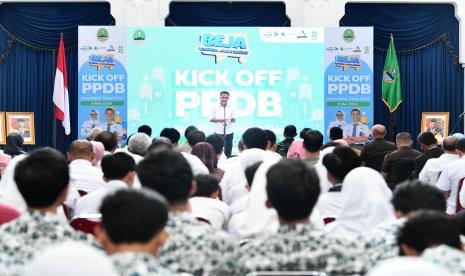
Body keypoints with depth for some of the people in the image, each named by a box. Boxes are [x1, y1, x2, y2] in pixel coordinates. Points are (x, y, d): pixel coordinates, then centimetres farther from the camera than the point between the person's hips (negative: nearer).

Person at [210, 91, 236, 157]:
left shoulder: (231, 108, 4)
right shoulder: (215, 108, -1)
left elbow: (234, 119, 7)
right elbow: (211, 119, 2)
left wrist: (232, 119, -16)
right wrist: (219, 120, -15)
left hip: (229, 132, 2)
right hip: (218, 132, -2)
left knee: (228, 149, 5)